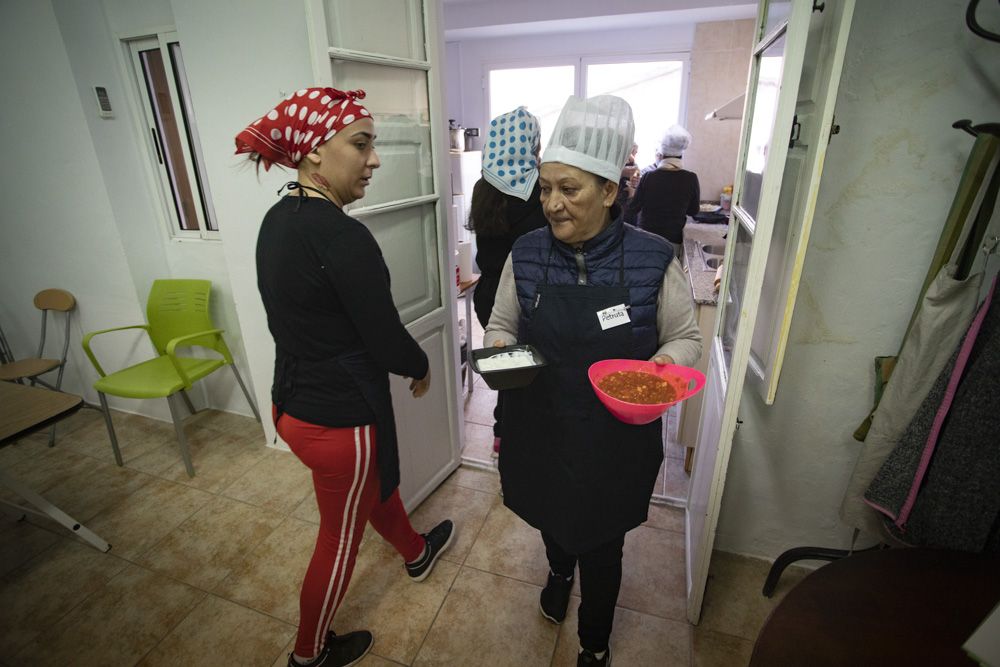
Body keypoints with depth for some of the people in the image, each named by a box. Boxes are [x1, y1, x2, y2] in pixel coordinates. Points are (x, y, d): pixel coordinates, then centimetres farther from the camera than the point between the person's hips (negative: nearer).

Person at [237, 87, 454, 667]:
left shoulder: (277, 220, 1)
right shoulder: (343, 237, -27)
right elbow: (387, 339, -21)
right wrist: (422, 367, 0)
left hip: (294, 402, 9)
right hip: (339, 419, -8)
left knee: (377, 484, 31)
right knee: (342, 538, 18)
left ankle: (417, 553, 60)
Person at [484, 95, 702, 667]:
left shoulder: (654, 260, -14)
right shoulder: (526, 254, -8)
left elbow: (686, 338, -2)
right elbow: (502, 325, 5)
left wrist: (662, 367, -23)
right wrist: (500, 349, -17)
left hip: (616, 441, -2)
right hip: (539, 431, 3)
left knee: (601, 547, 17)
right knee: (550, 517, 29)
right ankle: (560, 571, 67)